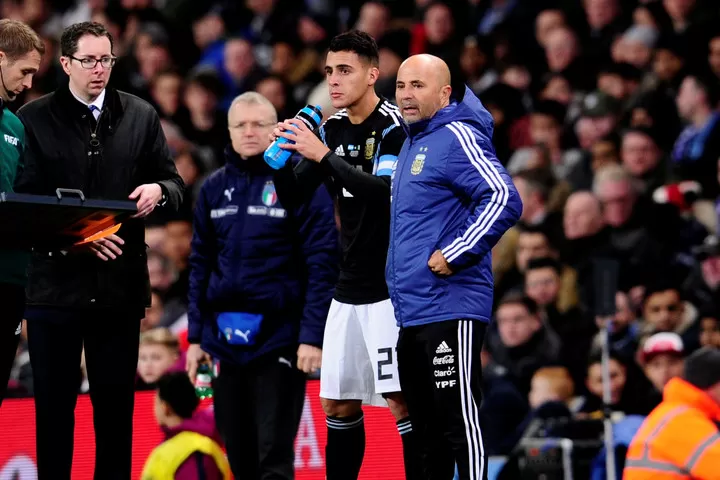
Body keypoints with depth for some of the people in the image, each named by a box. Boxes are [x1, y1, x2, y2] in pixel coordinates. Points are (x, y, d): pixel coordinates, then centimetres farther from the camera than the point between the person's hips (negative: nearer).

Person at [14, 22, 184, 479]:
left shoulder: (140, 115, 9)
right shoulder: (34, 118, 1)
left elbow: (174, 184, 11)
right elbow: (24, 201, -5)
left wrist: (158, 191, -12)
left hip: (120, 283, 2)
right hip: (55, 281, -2)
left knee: (116, 402, 6)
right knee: (54, 402, 3)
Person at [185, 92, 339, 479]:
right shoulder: (214, 189, 11)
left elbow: (322, 266, -8)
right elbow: (200, 266, 16)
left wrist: (312, 336, -14)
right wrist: (195, 336, 10)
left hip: (279, 341, -5)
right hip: (225, 338, 5)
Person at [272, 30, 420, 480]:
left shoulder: (393, 126, -12)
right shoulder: (332, 129, 10)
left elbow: (383, 191, -25)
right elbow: (294, 194, 12)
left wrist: (323, 155, -27)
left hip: (391, 286, -8)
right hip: (350, 286, 8)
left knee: (401, 399, -10)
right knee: (339, 404, 9)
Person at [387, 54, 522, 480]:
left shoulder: (457, 137, -11)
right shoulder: (412, 144, 19)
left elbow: (504, 199, -23)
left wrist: (454, 256, -22)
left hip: (449, 312, -10)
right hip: (411, 314, 10)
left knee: (458, 422, -9)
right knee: (425, 427, 14)